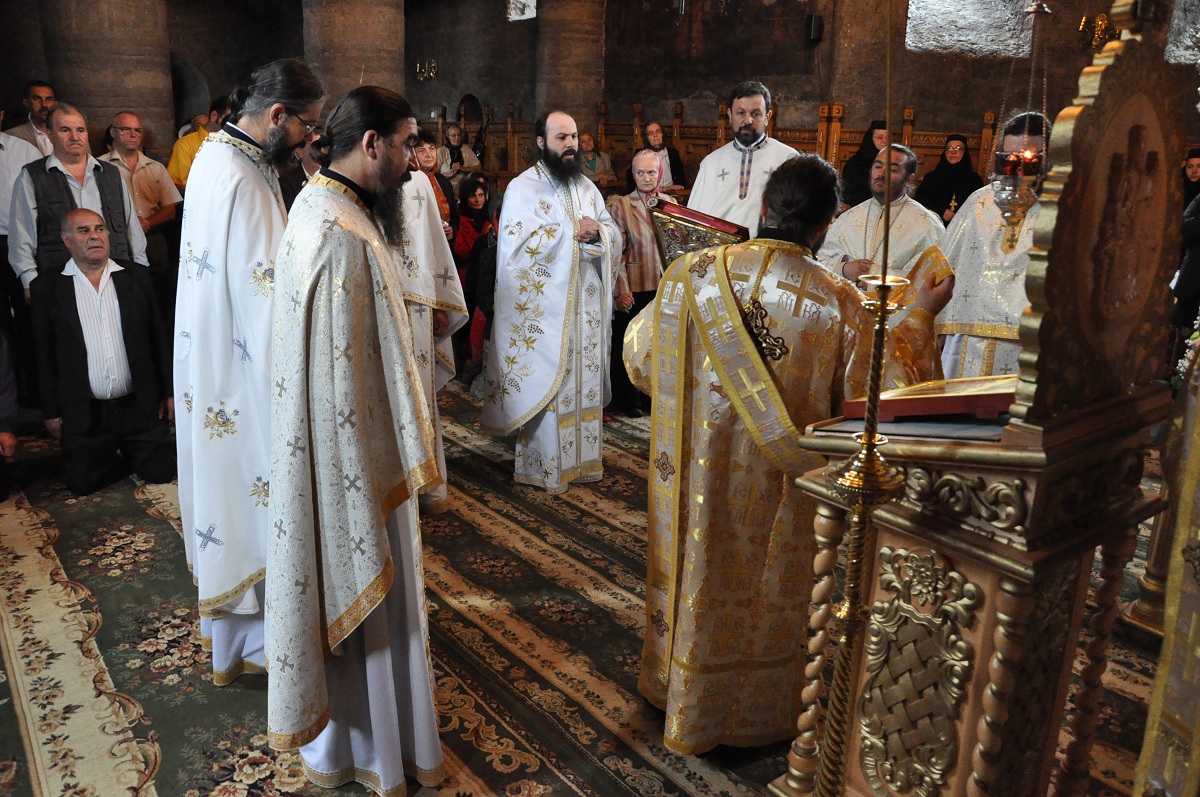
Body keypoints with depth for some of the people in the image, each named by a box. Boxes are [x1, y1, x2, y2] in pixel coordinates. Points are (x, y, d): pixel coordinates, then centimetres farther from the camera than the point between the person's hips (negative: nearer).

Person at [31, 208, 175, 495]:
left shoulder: (136, 277, 4)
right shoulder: (48, 286, -1)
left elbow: (159, 337, 5)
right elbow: (44, 353, 2)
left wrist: (168, 392, 3)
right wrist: (51, 411, 2)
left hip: (140, 406, 1)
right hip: (83, 413, -1)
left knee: (160, 473, 2)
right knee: (82, 484, 2)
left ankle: (128, 450, 33)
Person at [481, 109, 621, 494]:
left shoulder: (587, 187, 14)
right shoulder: (522, 188, -5)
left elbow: (614, 236, 12)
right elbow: (520, 246, -18)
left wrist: (597, 231, -11)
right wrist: (572, 232, -15)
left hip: (586, 305, 6)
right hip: (543, 307, -6)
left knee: (584, 382, 10)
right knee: (546, 386, -2)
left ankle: (581, 458, 21)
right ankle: (544, 466, 10)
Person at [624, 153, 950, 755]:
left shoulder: (691, 275, -14)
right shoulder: (840, 304, -18)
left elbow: (640, 359, -2)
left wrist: (658, 303, 17)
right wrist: (921, 318, 3)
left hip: (698, 476, 2)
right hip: (782, 487, -2)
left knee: (699, 579, 21)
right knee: (772, 593, 20)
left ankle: (687, 703, 43)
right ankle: (760, 710, 41)